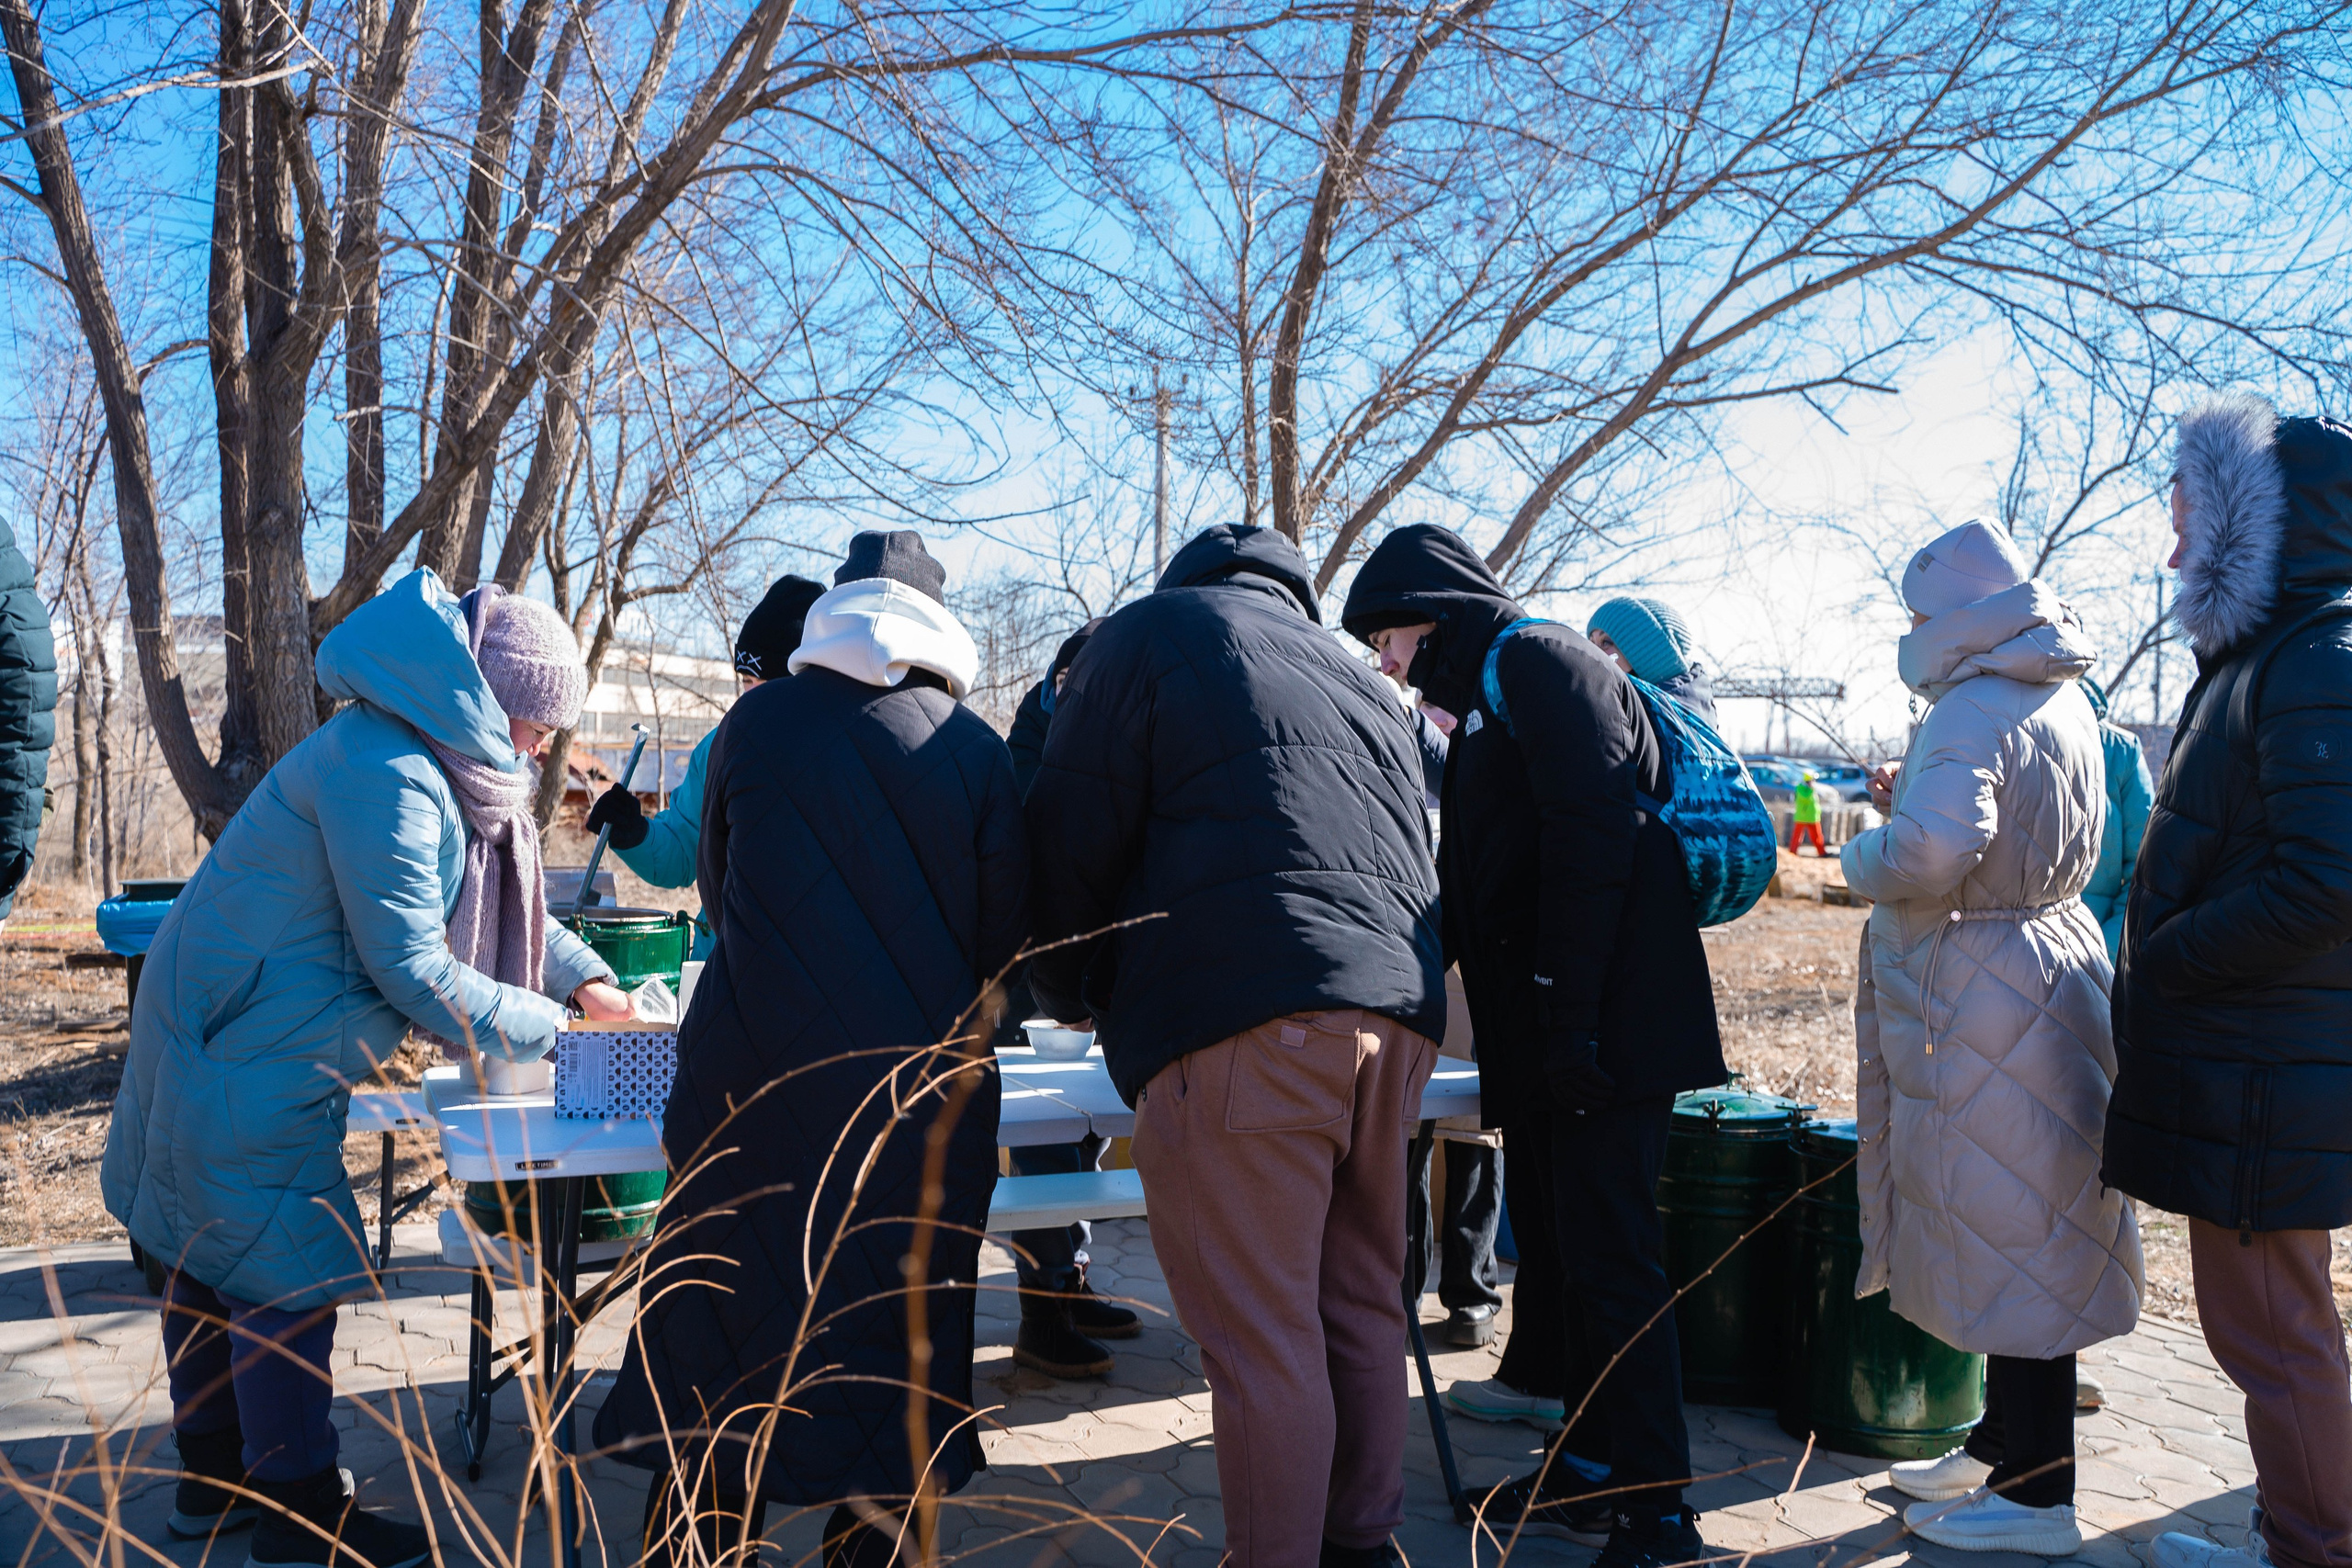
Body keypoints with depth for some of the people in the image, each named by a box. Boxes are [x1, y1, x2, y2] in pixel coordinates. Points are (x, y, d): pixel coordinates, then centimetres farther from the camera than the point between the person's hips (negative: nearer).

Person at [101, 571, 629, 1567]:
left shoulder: (440, 766, 7)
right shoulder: (386, 775, -26)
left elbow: (502, 901, 19)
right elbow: (411, 965, -26)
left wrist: (585, 979, 6)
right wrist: (541, 1033, -16)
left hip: (228, 1043, 11)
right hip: (253, 1062, -11)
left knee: (213, 1258, 18)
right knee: (290, 1271, -3)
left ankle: (215, 1480, 32)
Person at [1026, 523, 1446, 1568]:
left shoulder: (1153, 631, 12)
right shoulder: (1367, 686, 29)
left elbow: (1074, 835, 6)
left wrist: (1067, 992, 20)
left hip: (1239, 1020, -7)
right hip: (1396, 1012, 7)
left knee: (1259, 1340, -3)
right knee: (1361, 1308, 17)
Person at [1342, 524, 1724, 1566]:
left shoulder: (1540, 663, -7)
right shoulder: (1483, 706, 23)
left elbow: (1592, 837, -19)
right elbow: (1472, 885, 26)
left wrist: (1570, 1015, -23)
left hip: (1602, 1028, -10)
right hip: (1541, 1044, 10)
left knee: (1609, 1256, -7)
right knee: (1553, 1246, 13)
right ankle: (1593, 1469, 25)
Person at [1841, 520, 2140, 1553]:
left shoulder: (1974, 710, -19)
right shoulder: (2062, 703, 12)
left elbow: (1933, 850, -33)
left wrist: (1862, 858, -12)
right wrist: (1918, 795, 14)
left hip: (1982, 992, -10)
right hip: (2052, 959, 10)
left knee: (2008, 1233, -2)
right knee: (2021, 1230, 17)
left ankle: (2036, 1500, 8)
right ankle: (2003, 1448, 31)